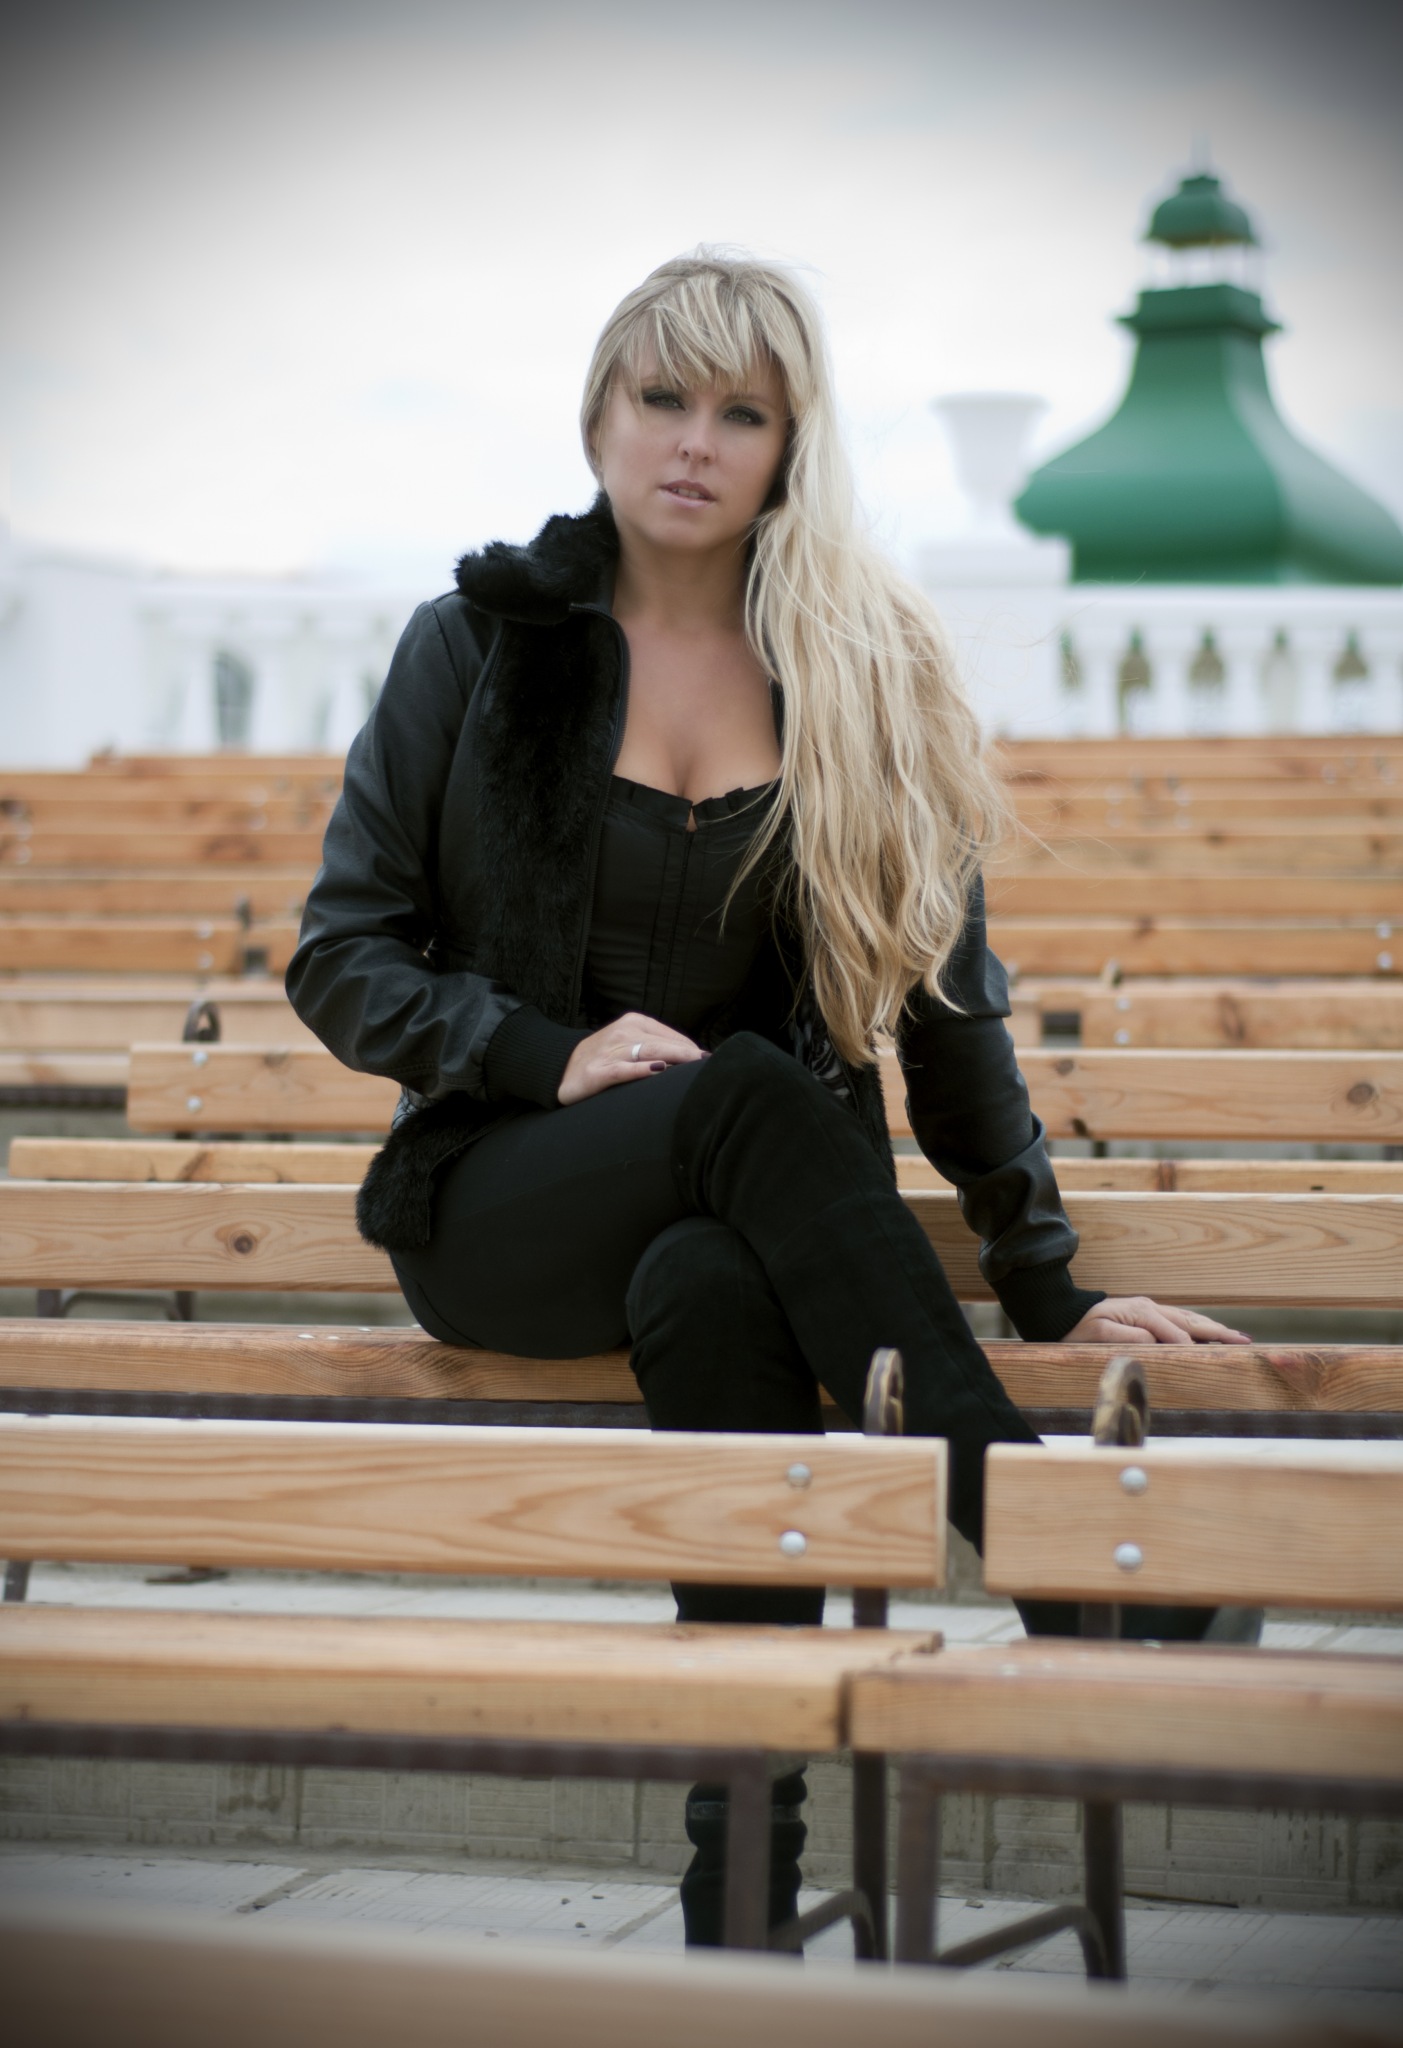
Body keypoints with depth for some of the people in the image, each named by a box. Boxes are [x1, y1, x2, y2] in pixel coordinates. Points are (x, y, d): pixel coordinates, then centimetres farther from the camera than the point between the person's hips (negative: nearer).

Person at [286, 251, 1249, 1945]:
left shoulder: (859, 673, 6)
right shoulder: (479, 641, 3)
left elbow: (941, 984, 6)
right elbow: (342, 953, 2)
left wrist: (1045, 1283, 2)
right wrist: (554, 1054, -15)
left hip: (734, 1220, 1)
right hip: (492, 1202, -1)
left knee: (713, 1296, -37)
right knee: (754, 1094, -34)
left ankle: (748, 1881, -39)